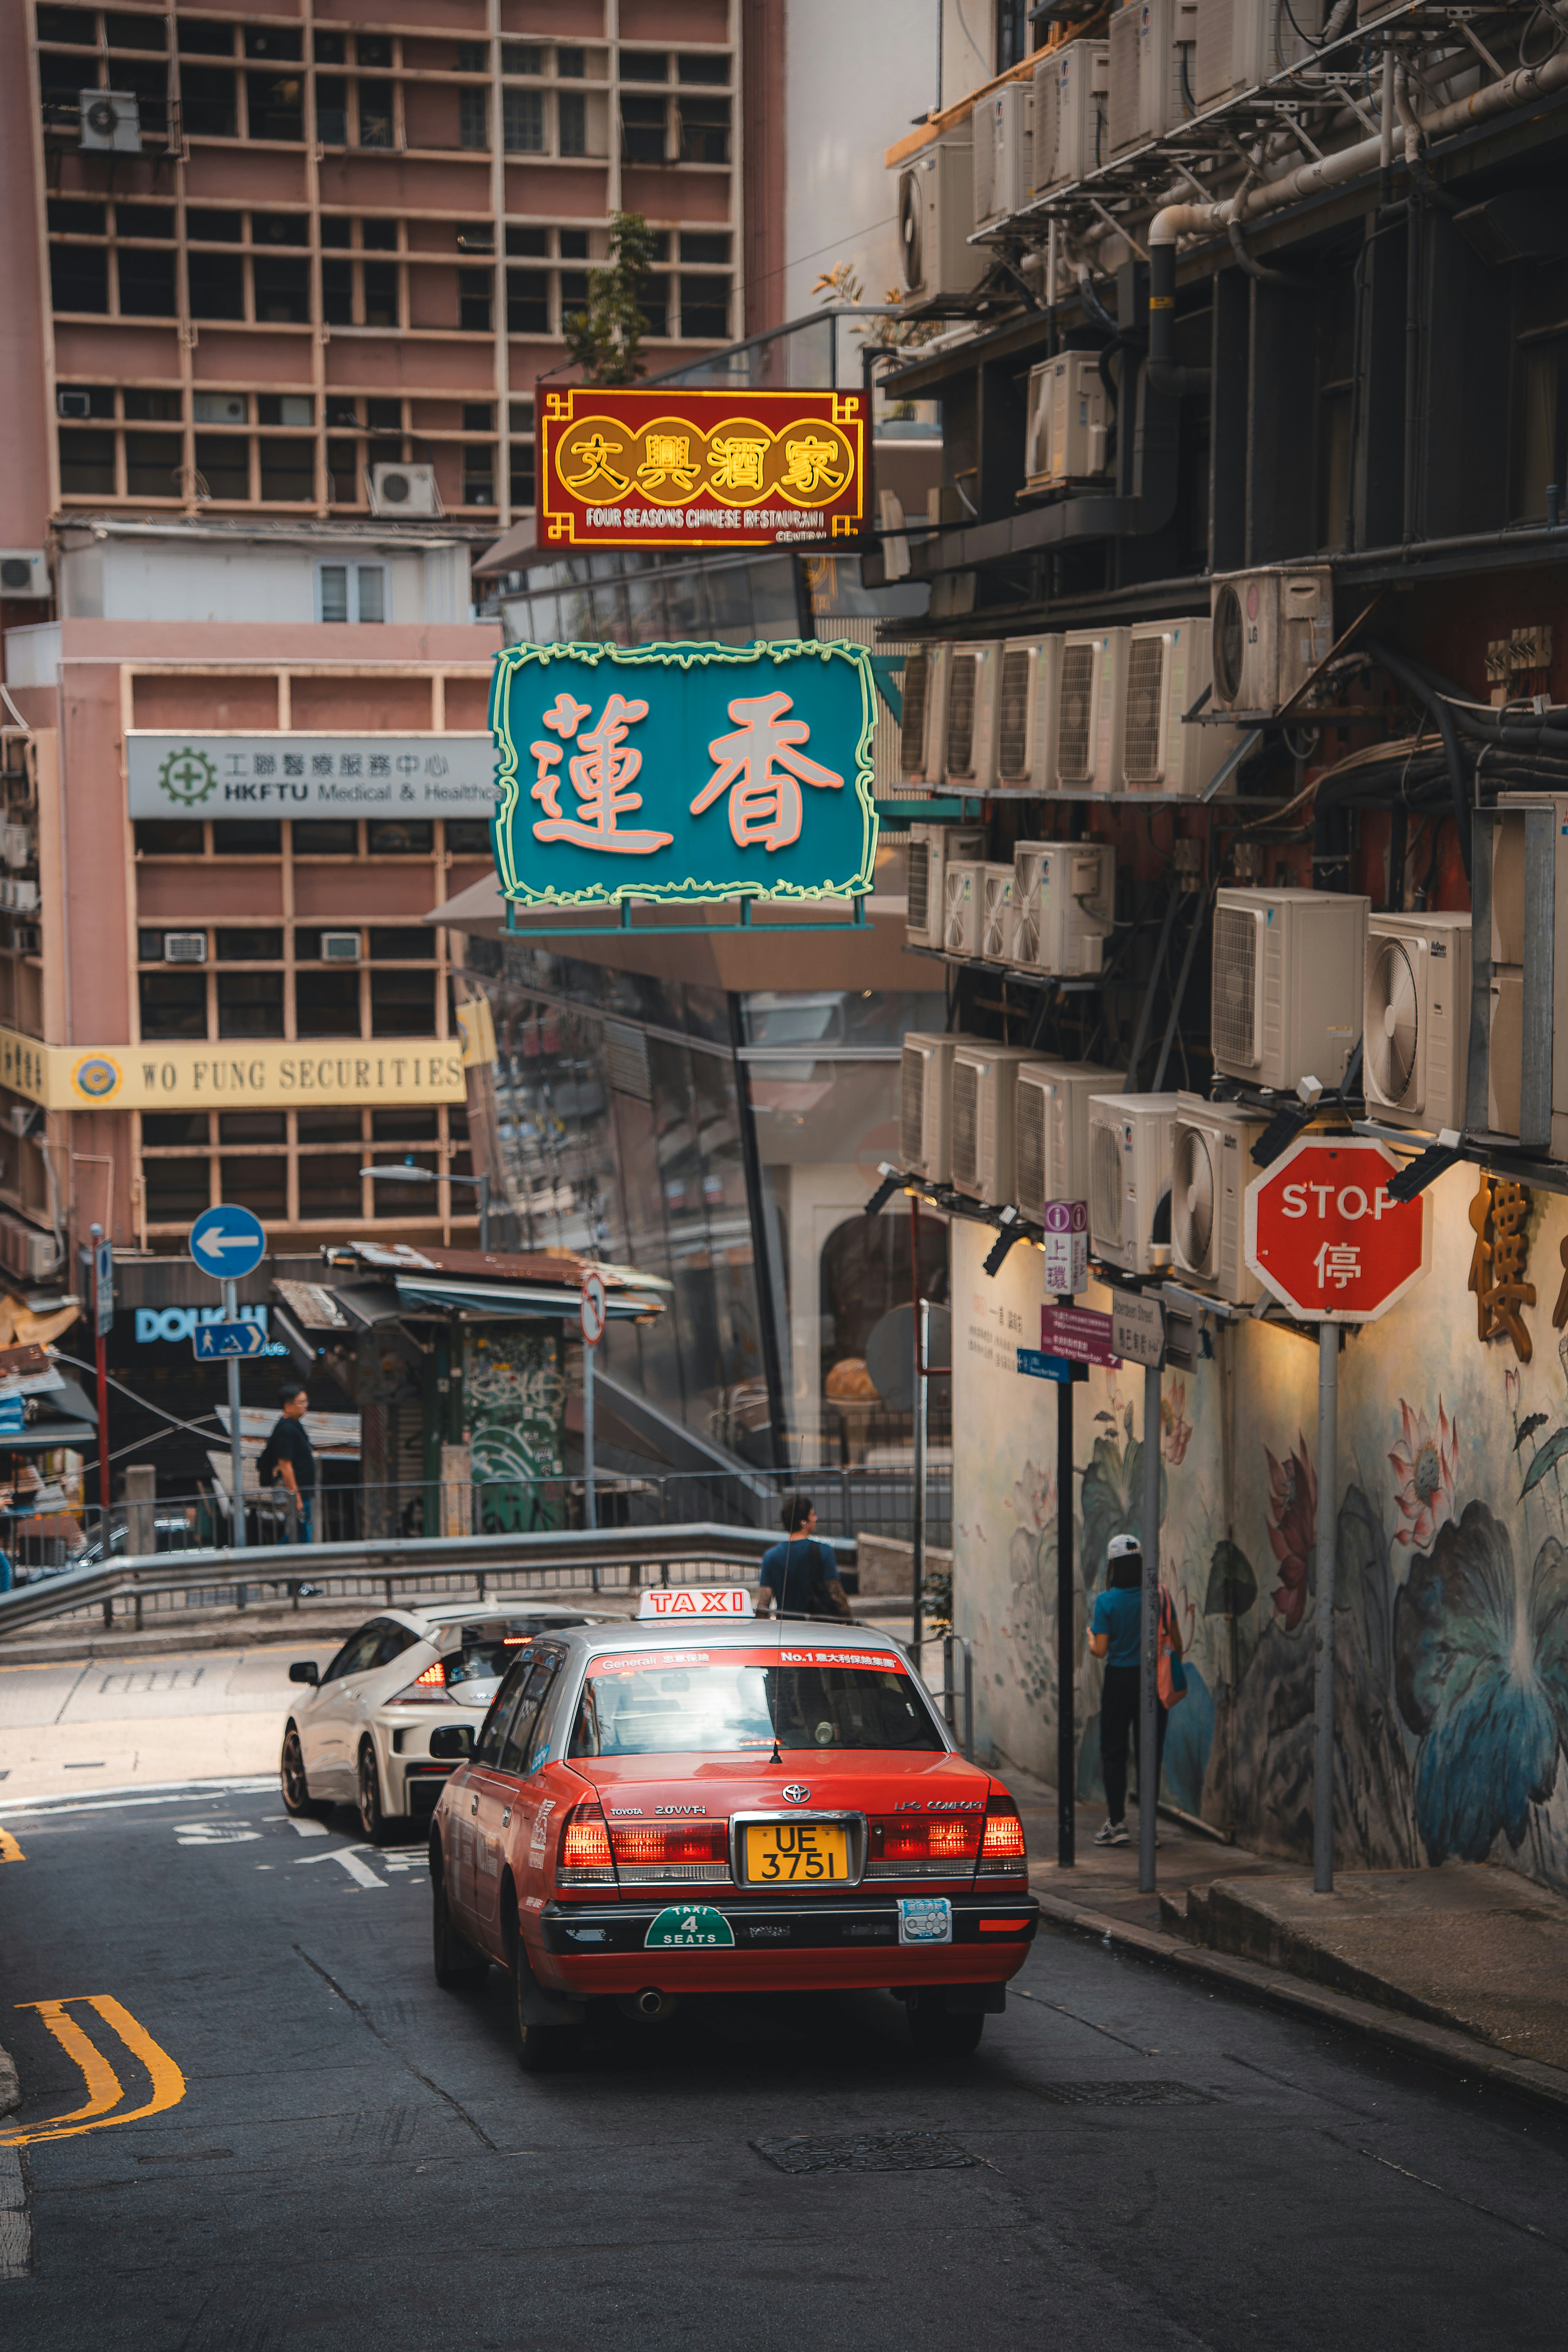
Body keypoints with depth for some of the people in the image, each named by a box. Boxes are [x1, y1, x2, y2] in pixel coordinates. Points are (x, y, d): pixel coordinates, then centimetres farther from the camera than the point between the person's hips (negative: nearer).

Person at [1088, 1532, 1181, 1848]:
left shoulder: (1106, 1601, -10)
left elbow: (1100, 1650, -11)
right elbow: (1176, 1643, -1)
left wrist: (1090, 1636, 10)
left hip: (1119, 1681, -2)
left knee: (1113, 1752, 8)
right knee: (1150, 1752, 7)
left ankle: (1116, 1821, 5)